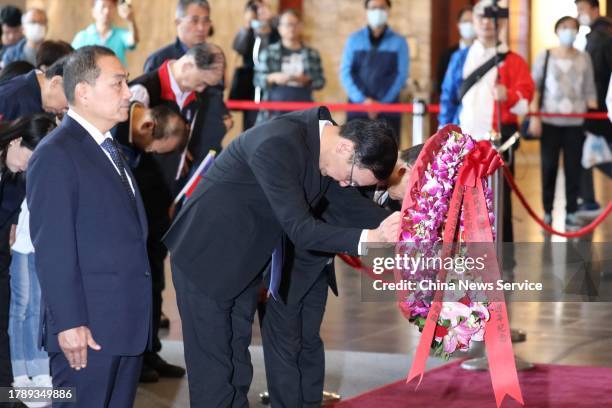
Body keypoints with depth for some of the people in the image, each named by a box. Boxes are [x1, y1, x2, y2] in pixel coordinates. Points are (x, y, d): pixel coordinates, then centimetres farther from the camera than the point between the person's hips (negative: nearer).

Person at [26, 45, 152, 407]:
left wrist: (138, 318, 15)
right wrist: (69, 324, -21)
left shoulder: (109, 148, 17)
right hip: (87, 329, -9)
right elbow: (53, 249, -17)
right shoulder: (56, 155, -12)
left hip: (128, 323, 9)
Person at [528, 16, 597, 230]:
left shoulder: (584, 59, 7)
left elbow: (590, 91, 7)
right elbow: (533, 87, 2)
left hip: (576, 124, 1)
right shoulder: (545, 57, 3)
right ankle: (547, 213, 11)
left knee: (573, 169, 1)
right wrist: (534, 116, -8)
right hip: (550, 122, -1)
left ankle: (571, 214, 8)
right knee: (548, 168, 2)